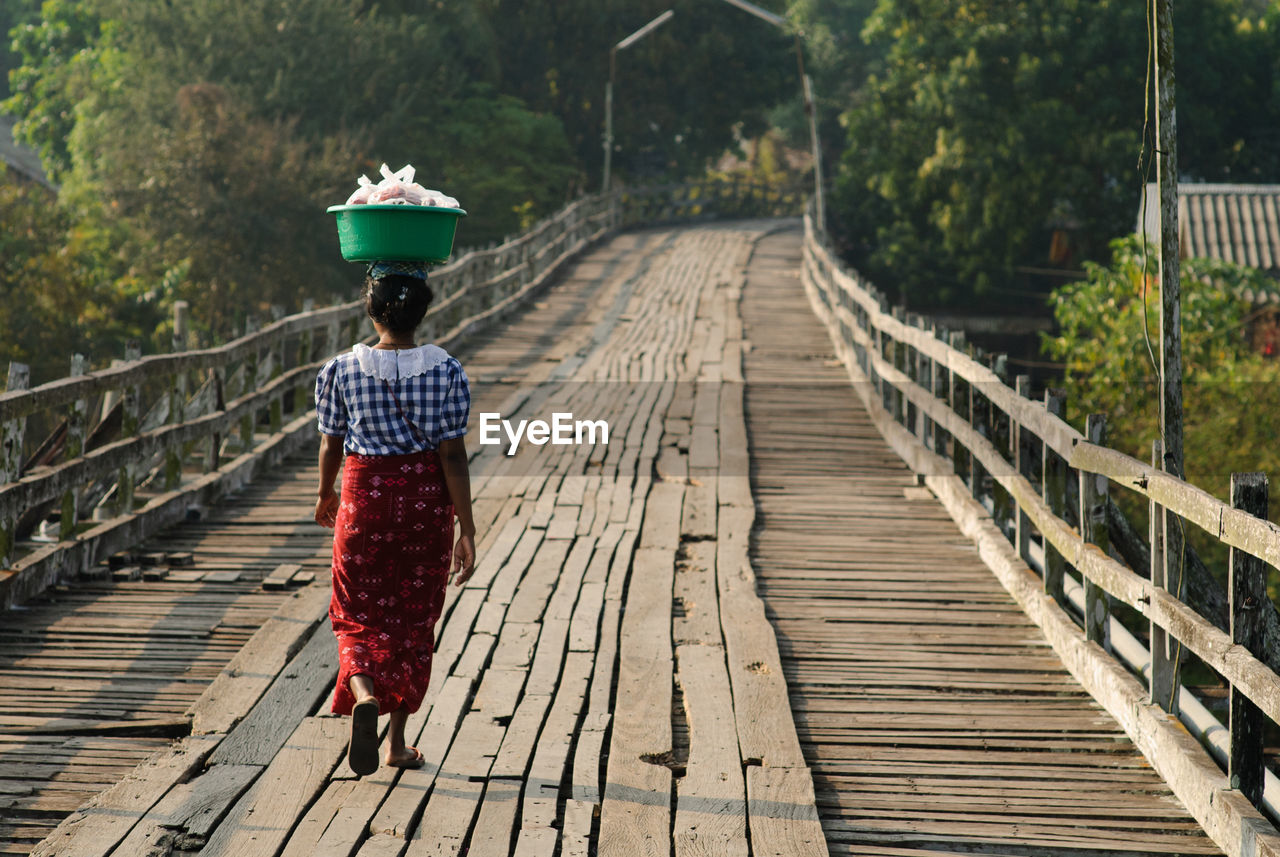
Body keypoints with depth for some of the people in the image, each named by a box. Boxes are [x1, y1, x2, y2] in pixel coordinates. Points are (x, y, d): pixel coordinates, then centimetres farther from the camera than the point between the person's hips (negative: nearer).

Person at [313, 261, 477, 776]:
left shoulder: (342, 371, -7)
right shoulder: (446, 372, -9)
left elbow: (330, 446, 2)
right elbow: (452, 456, -10)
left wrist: (326, 496, 22)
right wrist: (467, 531, -6)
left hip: (364, 499, 0)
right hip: (427, 501, 1)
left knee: (360, 616, 11)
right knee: (414, 621, 14)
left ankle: (364, 695, -21)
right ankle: (397, 741, 20)